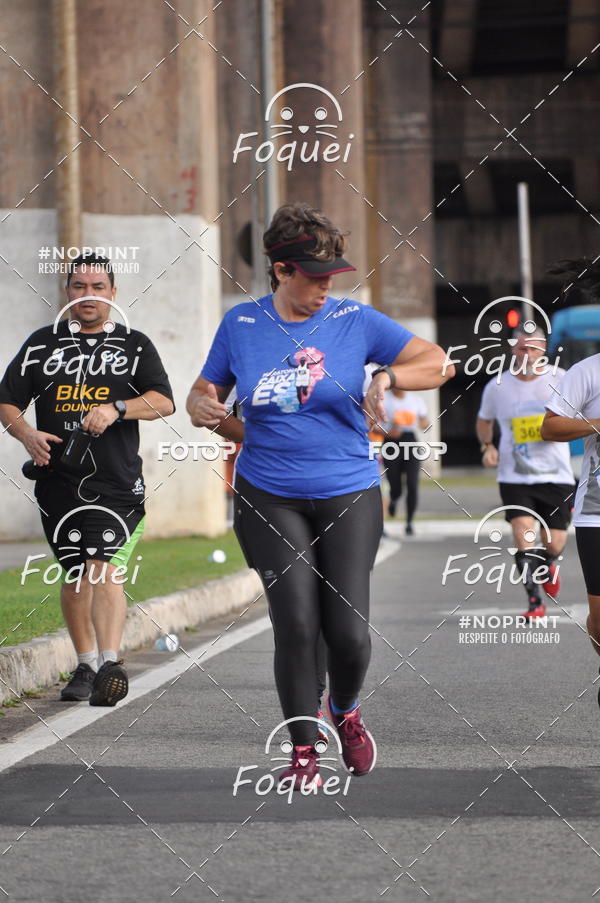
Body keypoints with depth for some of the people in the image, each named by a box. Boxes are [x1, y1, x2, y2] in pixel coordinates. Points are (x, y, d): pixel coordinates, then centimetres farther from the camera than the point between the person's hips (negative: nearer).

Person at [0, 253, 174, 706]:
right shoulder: (43, 343, 14)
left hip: (115, 482, -3)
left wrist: (116, 408, -17)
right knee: (75, 574, 10)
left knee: (105, 569, -18)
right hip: (57, 480, 3)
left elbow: (164, 401, 0)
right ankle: (86, 664, 21)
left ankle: (111, 662, -26)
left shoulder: (135, 345, 9)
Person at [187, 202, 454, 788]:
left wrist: (388, 376, -17)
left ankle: (345, 712, 26)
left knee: (348, 630, -7)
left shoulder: (355, 320, -1)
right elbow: (204, 393, 15)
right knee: (296, 623, -11)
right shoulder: (240, 324, 3)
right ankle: (303, 751, 7)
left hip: (347, 496, 0)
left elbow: (437, 364, 2)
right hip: (268, 498, 0)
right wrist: (205, 411, -9)